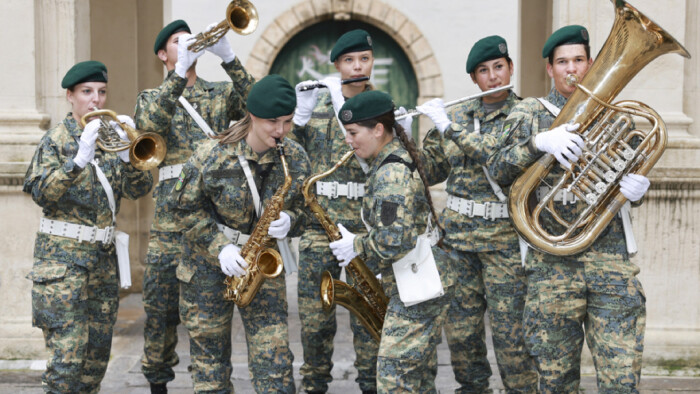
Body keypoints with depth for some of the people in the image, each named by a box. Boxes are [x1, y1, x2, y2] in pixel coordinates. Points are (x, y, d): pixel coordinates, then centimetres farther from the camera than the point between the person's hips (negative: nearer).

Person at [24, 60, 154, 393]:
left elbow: (139, 189, 3)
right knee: (67, 355, -10)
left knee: (97, 353, 9)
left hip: (104, 256, 5)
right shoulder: (56, 139, -3)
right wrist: (80, 157, -27)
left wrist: (127, 152, -14)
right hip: (63, 257, -5)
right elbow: (40, 193, -16)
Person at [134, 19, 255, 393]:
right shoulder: (152, 96, 13)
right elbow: (148, 125, -11)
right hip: (172, 210, -1)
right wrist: (180, 72, -17)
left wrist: (228, 58, -15)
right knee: (161, 301, 0)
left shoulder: (219, 92, 16)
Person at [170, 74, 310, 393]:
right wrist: (220, 246, -17)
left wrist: (288, 222, -18)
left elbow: (301, 209, 6)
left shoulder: (296, 159, -6)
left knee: (274, 356, -4)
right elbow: (186, 208, -7)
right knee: (209, 355, 8)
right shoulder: (212, 155, -16)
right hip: (208, 267, -1)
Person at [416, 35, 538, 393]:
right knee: (459, 329, 9)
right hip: (457, 234, 4)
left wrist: (449, 126, -19)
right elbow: (430, 171, 12)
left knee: (510, 333, -4)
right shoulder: (456, 115, 10)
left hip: (505, 239, -4)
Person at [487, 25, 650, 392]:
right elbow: (496, 170, -3)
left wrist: (636, 191, -4)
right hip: (552, 262, -1)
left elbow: (632, 178, 21)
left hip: (610, 258, 1)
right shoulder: (529, 113, 8)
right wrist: (539, 142, -19)